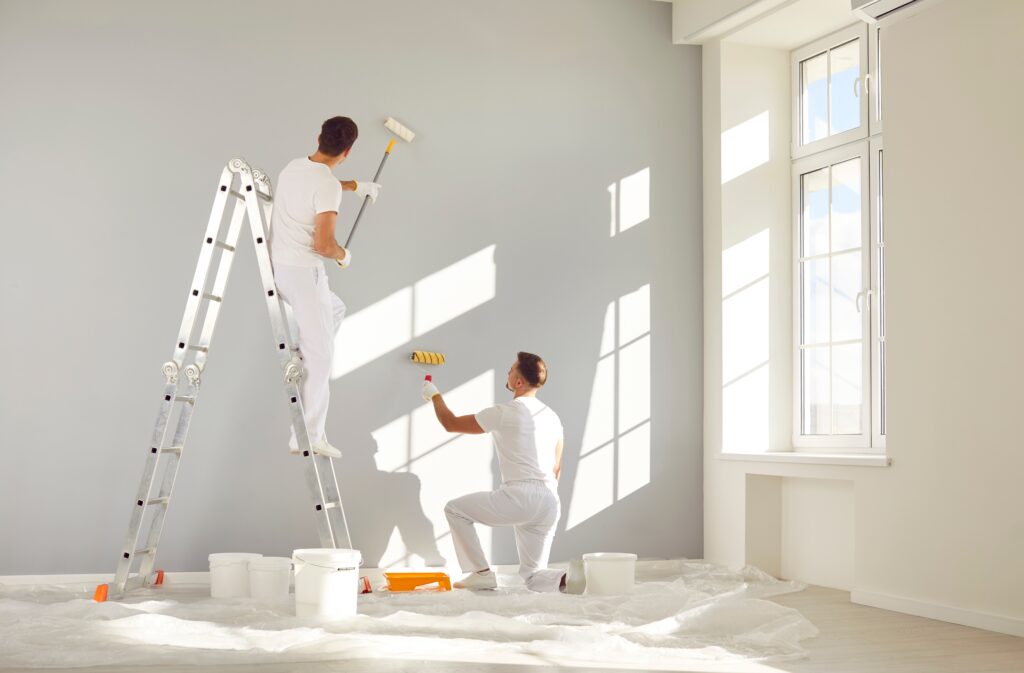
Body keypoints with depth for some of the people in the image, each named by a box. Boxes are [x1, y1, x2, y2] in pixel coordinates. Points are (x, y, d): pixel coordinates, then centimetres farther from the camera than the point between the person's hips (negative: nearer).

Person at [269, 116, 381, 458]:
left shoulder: (294, 167, 8)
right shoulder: (328, 186, -18)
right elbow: (323, 244, -24)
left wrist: (355, 185, 44)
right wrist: (343, 255, -2)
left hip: (278, 265, 9)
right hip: (302, 271, -9)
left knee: (335, 309, 32)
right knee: (320, 354, -4)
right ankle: (307, 437, -4)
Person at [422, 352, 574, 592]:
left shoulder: (504, 413, -6)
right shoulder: (552, 417, 16)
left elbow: (451, 423, 5)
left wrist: (434, 395, 22)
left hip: (519, 497, -7)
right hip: (550, 504, 7)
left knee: (455, 509, 11)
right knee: (533, 574, 16)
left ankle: (481, 573, 5)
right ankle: (566, 578, -15)